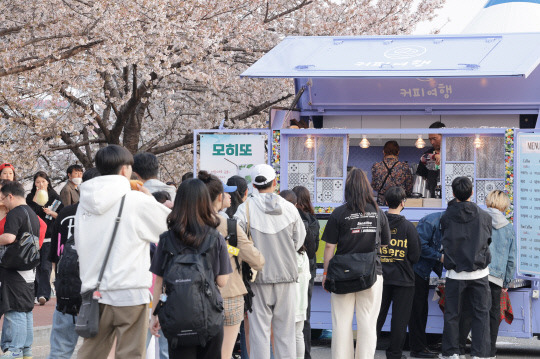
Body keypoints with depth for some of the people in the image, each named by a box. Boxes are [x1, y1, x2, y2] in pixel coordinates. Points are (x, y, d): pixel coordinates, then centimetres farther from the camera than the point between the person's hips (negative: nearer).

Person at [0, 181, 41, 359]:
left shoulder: (15, 213, -12)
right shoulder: (33, 214, 17)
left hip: (15, 271, -9)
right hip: (30, 270, 9)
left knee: (15, 310, -8)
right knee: (26, 310, 12)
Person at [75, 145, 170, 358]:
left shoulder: (85, 202, 7)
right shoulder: (138, 201, -9)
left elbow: (79, 244, 13)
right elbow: (174, 226, 2)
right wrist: (150, 200, 14)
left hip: (94, 292, 5)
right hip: (129, 292, -5)